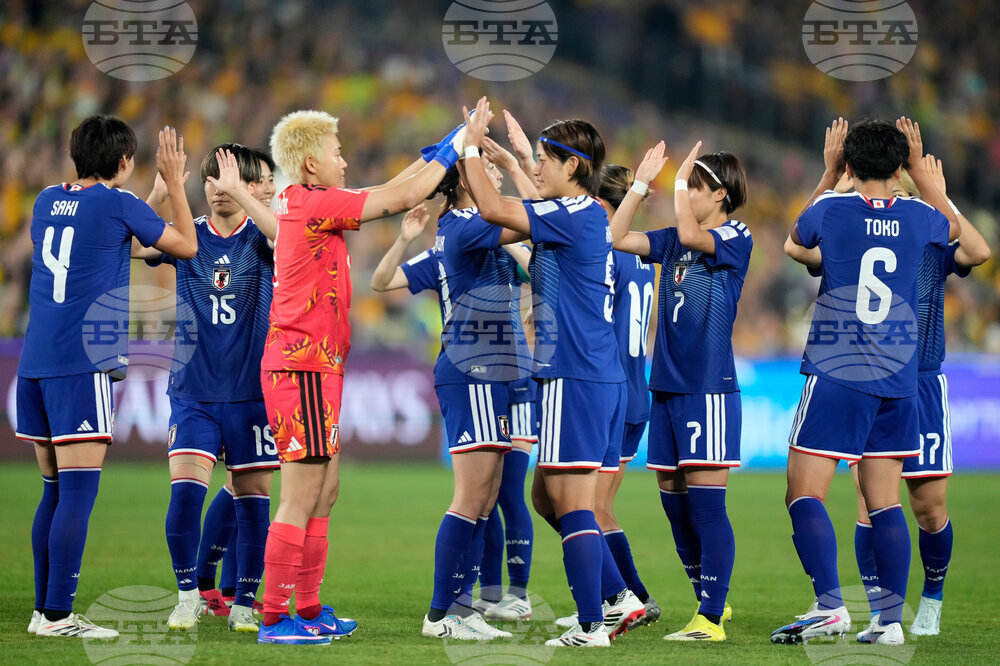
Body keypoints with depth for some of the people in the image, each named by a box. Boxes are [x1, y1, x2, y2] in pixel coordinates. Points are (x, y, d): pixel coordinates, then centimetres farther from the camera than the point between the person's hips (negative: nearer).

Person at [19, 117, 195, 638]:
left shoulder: (48, 201, 15)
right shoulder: (118, 204, -4)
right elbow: (187, 247, 8)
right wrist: (174, 183, 19)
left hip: (34, 363, 7)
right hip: (83, 363, -7)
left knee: (55, 491, 13)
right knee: (77, 492, -9)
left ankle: (44, 610, 14)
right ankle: (57, 616, -14)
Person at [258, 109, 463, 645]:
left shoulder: (301, 203, 13)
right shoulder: (313, 203, -14)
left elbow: (387, 196, 24)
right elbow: (398, 199, -12)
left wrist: (432, 157, 22)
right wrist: (451, 150, -1)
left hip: (315, 367, 10)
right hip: (305, 367, -10)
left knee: (324, 494, 14)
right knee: (300, 501, -8)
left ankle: (308, 609, 19)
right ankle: (274, 618, -7)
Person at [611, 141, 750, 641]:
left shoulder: (736, 238, -6)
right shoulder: (673, 242, 14)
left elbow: (690, 233, -24)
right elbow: (617, 237, 9)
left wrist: (679, 181, -11)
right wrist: (642, 182, 6)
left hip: (710, 388, -8)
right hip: (666, 385, 8)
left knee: (706, 504, -9)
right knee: (674, 503, 11)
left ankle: (711, 618, -7)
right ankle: (710, 600, 24)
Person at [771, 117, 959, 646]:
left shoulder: (831, 209, -5)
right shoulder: (917, 217, 3)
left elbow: (796, 238, 20)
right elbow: (953, 226, 29)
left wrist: (828, 173, 25)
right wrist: (920, 170, 33)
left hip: (836, 378, -4)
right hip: (897, 382, 4)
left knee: (804, 494, -3)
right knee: (884, 503, 8)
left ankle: (830, 604, -18)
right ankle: (892, 619, 4)